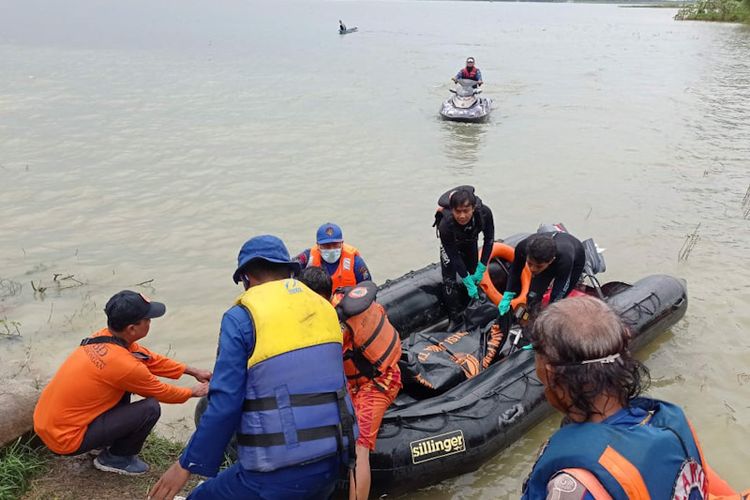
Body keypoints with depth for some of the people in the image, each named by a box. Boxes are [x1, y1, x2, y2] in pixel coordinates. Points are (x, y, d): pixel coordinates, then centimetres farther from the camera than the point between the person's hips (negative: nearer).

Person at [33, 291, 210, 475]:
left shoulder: (103, 336, -3)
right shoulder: (124, 365, -26)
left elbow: (151, 359, 12)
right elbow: (162, 392, -6)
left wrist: (193, 371, 16)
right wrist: (194, 392, 12)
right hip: (65, 439, -8)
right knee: (151, 408, -13)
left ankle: (110, 438, 23)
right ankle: (116, 459, 9)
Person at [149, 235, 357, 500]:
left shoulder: (242, 317, -8)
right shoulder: (324, 306, 9)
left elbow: (224, 403, -11)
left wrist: (187, 465, 0)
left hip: (280, 470, -6)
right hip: (333, 459, 6)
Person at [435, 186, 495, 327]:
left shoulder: (484, 213, -38)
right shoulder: (446, 224, -43)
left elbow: (489, 240, -20)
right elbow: (454, 257, -32)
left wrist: (481, 269, -20)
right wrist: (469, 283, -30)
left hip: (470, 240, 3)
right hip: (451, 244, -3)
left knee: (473, 272, 6)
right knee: (449, 280, -10)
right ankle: (455, 318, 3)